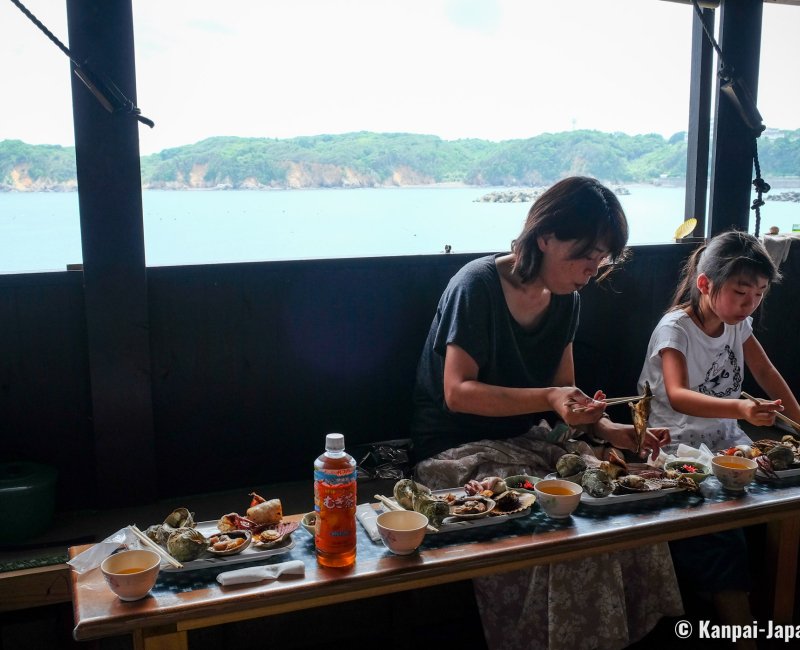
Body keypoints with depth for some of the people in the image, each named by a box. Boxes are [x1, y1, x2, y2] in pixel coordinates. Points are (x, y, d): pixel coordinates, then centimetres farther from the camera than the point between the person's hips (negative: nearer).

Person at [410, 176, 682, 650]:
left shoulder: (566, 300, 4)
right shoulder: (478, 286, -17)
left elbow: (565, 397, 7)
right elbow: (457, 392, -20)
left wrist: (609, 429, -13)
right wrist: (548, 398, -30)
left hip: (528, 441, 7)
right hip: (459, 451, -6)